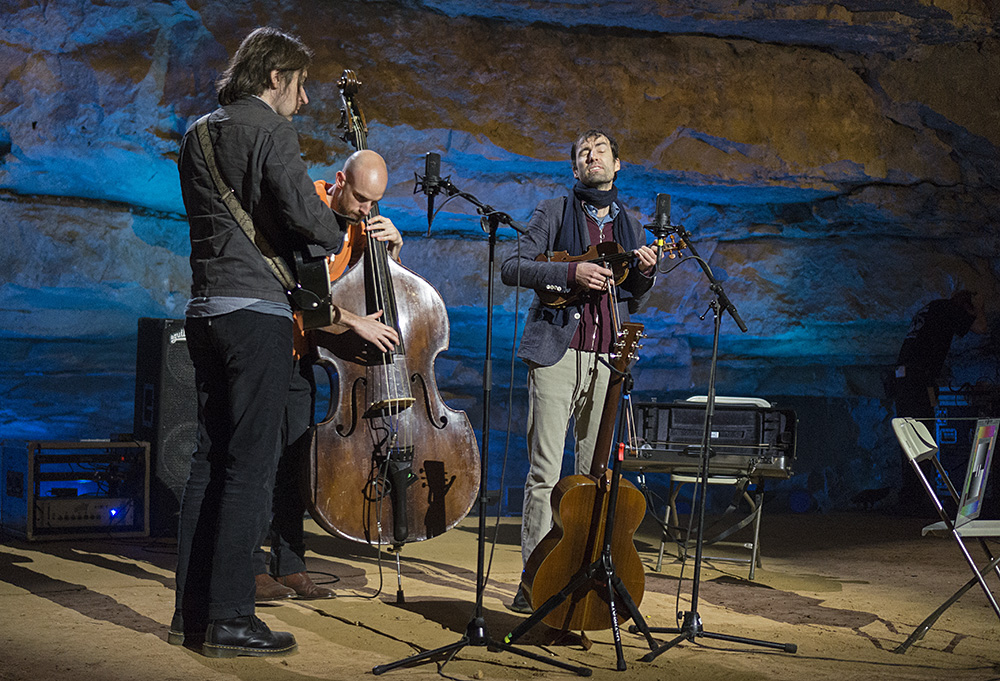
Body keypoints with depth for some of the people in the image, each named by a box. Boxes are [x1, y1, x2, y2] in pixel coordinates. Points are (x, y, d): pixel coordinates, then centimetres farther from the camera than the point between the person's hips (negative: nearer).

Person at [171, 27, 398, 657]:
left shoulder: (199, 135, 19)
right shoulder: (270, 132, -8)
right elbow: (305, 215, -19)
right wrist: (336, 232, 5)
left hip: (206, 309, 9)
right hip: (258, 310, -9)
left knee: (210, 458, 11)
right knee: (251, 465, -6)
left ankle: (192, 611, 15)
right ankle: (230, 620, -5)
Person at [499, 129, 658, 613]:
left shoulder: (630, 227, 19)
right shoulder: (554, 212, 7)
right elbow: (512, 268, -3)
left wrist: (644, 273, 1)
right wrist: (571, 272, -15)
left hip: (606, 359, 4)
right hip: (557, 353, -4)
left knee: (594, 473, 6)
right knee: (545, 472, -8)